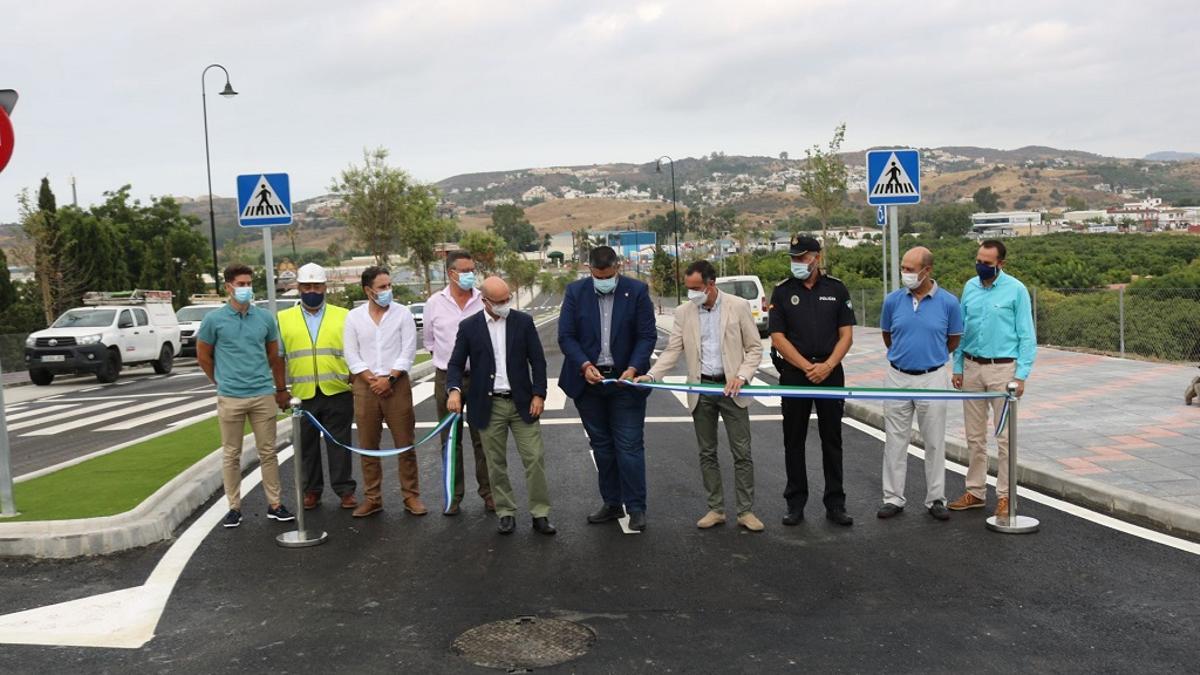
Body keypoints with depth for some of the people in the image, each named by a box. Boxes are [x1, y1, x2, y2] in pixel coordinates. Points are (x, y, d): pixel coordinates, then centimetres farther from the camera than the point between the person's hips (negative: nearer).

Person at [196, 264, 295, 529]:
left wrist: (281, 389, 15)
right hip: (230, 398, -2)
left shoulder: (265, 318, 4)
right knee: (231, 455, 6)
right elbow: (203, 356, 8)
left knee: (268, 452, 7)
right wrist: (222, 382, 13)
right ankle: (234, 507, 16)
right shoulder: (214, 320, -3)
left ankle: (275, 504, 15)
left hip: (264, 394, 2)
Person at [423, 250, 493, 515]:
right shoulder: (435, 303, 1)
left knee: (482, 438, 5)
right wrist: (445, 356, 11)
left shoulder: (484, 301, -3)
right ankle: (454, 495, 17)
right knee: (450, 440, 8)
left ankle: (488, 491, 14)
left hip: (479, 377, -1)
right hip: (446, 377, 1)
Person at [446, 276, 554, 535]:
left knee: (535, 459, -1)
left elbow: (537, 360, 2)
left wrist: (538, 394, -6)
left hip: (522, 402, 0)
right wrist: (454, 390, -17)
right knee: (496, 463, 6)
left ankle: (540, 514, 8)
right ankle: (506, 513, 19)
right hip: (489, 405, 0)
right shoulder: (469, 326, -1)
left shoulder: (523, 321, 0)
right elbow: (456, 364, 1)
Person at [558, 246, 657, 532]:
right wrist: (585, 365, -18)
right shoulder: (575, 292, -1)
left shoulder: (637, 291, -5)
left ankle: (636, 508, 7)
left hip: (625, 380, -2)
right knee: (602, 446, 12)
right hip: (588, 380, 3)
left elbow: (647, 335, -6)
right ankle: (612, 504, 23)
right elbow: (566, 336, -4)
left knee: (629, 446, -2)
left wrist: (633, 368, -19)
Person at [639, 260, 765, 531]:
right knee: (707, 453, 9)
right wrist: (651, 375, -12)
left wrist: (742, 376, -16)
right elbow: (673, 350, 2)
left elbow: (755, 347, -2)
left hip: (730, 387, -3)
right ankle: (716, 509, 18)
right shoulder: (683, 312, 3)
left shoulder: (738, 306, -5)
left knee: (741, 452, 0)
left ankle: (746, 511, 8)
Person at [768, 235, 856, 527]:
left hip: (830, 373, 0)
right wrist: (808, 367, -11)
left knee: (832, 440, 6)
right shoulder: (782, 292, 1)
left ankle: (835, 504, 15)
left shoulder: (836, 289, 4)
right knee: (794, 441, 6)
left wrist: (827, 366, -13)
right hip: (794, 375, 0)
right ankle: (795, 503, 15)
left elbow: (846, 334, 2)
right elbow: (777, 337, -4)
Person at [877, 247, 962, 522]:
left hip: (932, 378, -1)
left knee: (935, 442, 6)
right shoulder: (893, 300, -2)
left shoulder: (948, 302, -6)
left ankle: (935, 499, 17)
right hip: (898, 377, 2)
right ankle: (893, 498, 15)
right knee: (895, 441, 6)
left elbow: (954, 339, 8)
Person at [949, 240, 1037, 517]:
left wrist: (1021, 375, -11)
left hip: (1002, 369, -5)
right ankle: (975, 492, 21)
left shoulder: (1016, 290, -6)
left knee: (1005, 437, 0)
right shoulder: (970, 287, 7)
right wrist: (957, 367, 8)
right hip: (971, 368, 5)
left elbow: (1027, 336, -6)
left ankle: (1005, 496, 9)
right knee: (974, 436, 11)